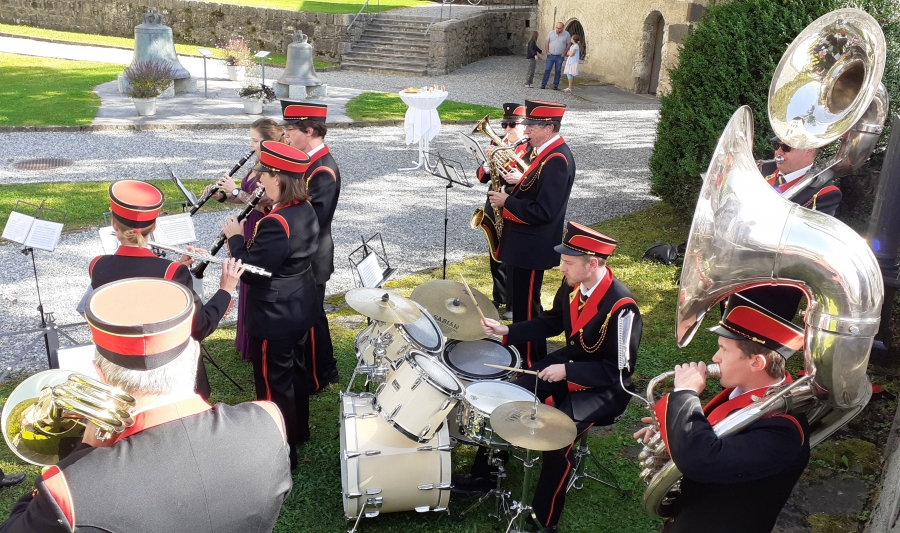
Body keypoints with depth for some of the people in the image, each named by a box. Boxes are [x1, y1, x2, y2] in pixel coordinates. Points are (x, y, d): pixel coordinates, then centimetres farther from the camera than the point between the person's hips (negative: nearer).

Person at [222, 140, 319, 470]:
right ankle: (297, 431, 43)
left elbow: (249, 272, -24)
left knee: (274, 385, 7)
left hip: (273, 318, -9)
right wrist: (247, 239, 1)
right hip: (299, 309, 10)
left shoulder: (276, 223, -29)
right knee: (294, 371, 24)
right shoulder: (306, 210, 0)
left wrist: (235, 237, -11)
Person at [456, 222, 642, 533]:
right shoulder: (572, 284, -9)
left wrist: (567, 371, -26)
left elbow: (619, 371, -24)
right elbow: (554, 321, 10)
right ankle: (483, 477, 21)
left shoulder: (621, 307, -30)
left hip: (603, 387, -8)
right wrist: (507, 331, 1)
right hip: (570, 361, 8)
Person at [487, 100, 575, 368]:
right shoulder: (546, 151, 9)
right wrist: (520, 180, 5)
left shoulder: (556, 160, -23)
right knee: (519, 300, 21)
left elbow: (544, 212, -27)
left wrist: (507, 201, -20)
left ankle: (531, 363, 16)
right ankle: (521, 348, 37)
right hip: (524, 240, 10)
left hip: (532, 245, -10)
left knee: (525, 305, 1)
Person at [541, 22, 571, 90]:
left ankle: (555, 85, 12)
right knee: (547, 70, -2)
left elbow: (568, 44, 1)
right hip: (550, 56, 1)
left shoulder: (566, 34, -4)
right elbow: (547, 43, 7)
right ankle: (543, 84, 2)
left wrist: (564, 53, -4)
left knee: (557, 71, 5)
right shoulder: (551, 33, -1)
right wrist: (547, 52, 0)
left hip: (559, 57, -1)